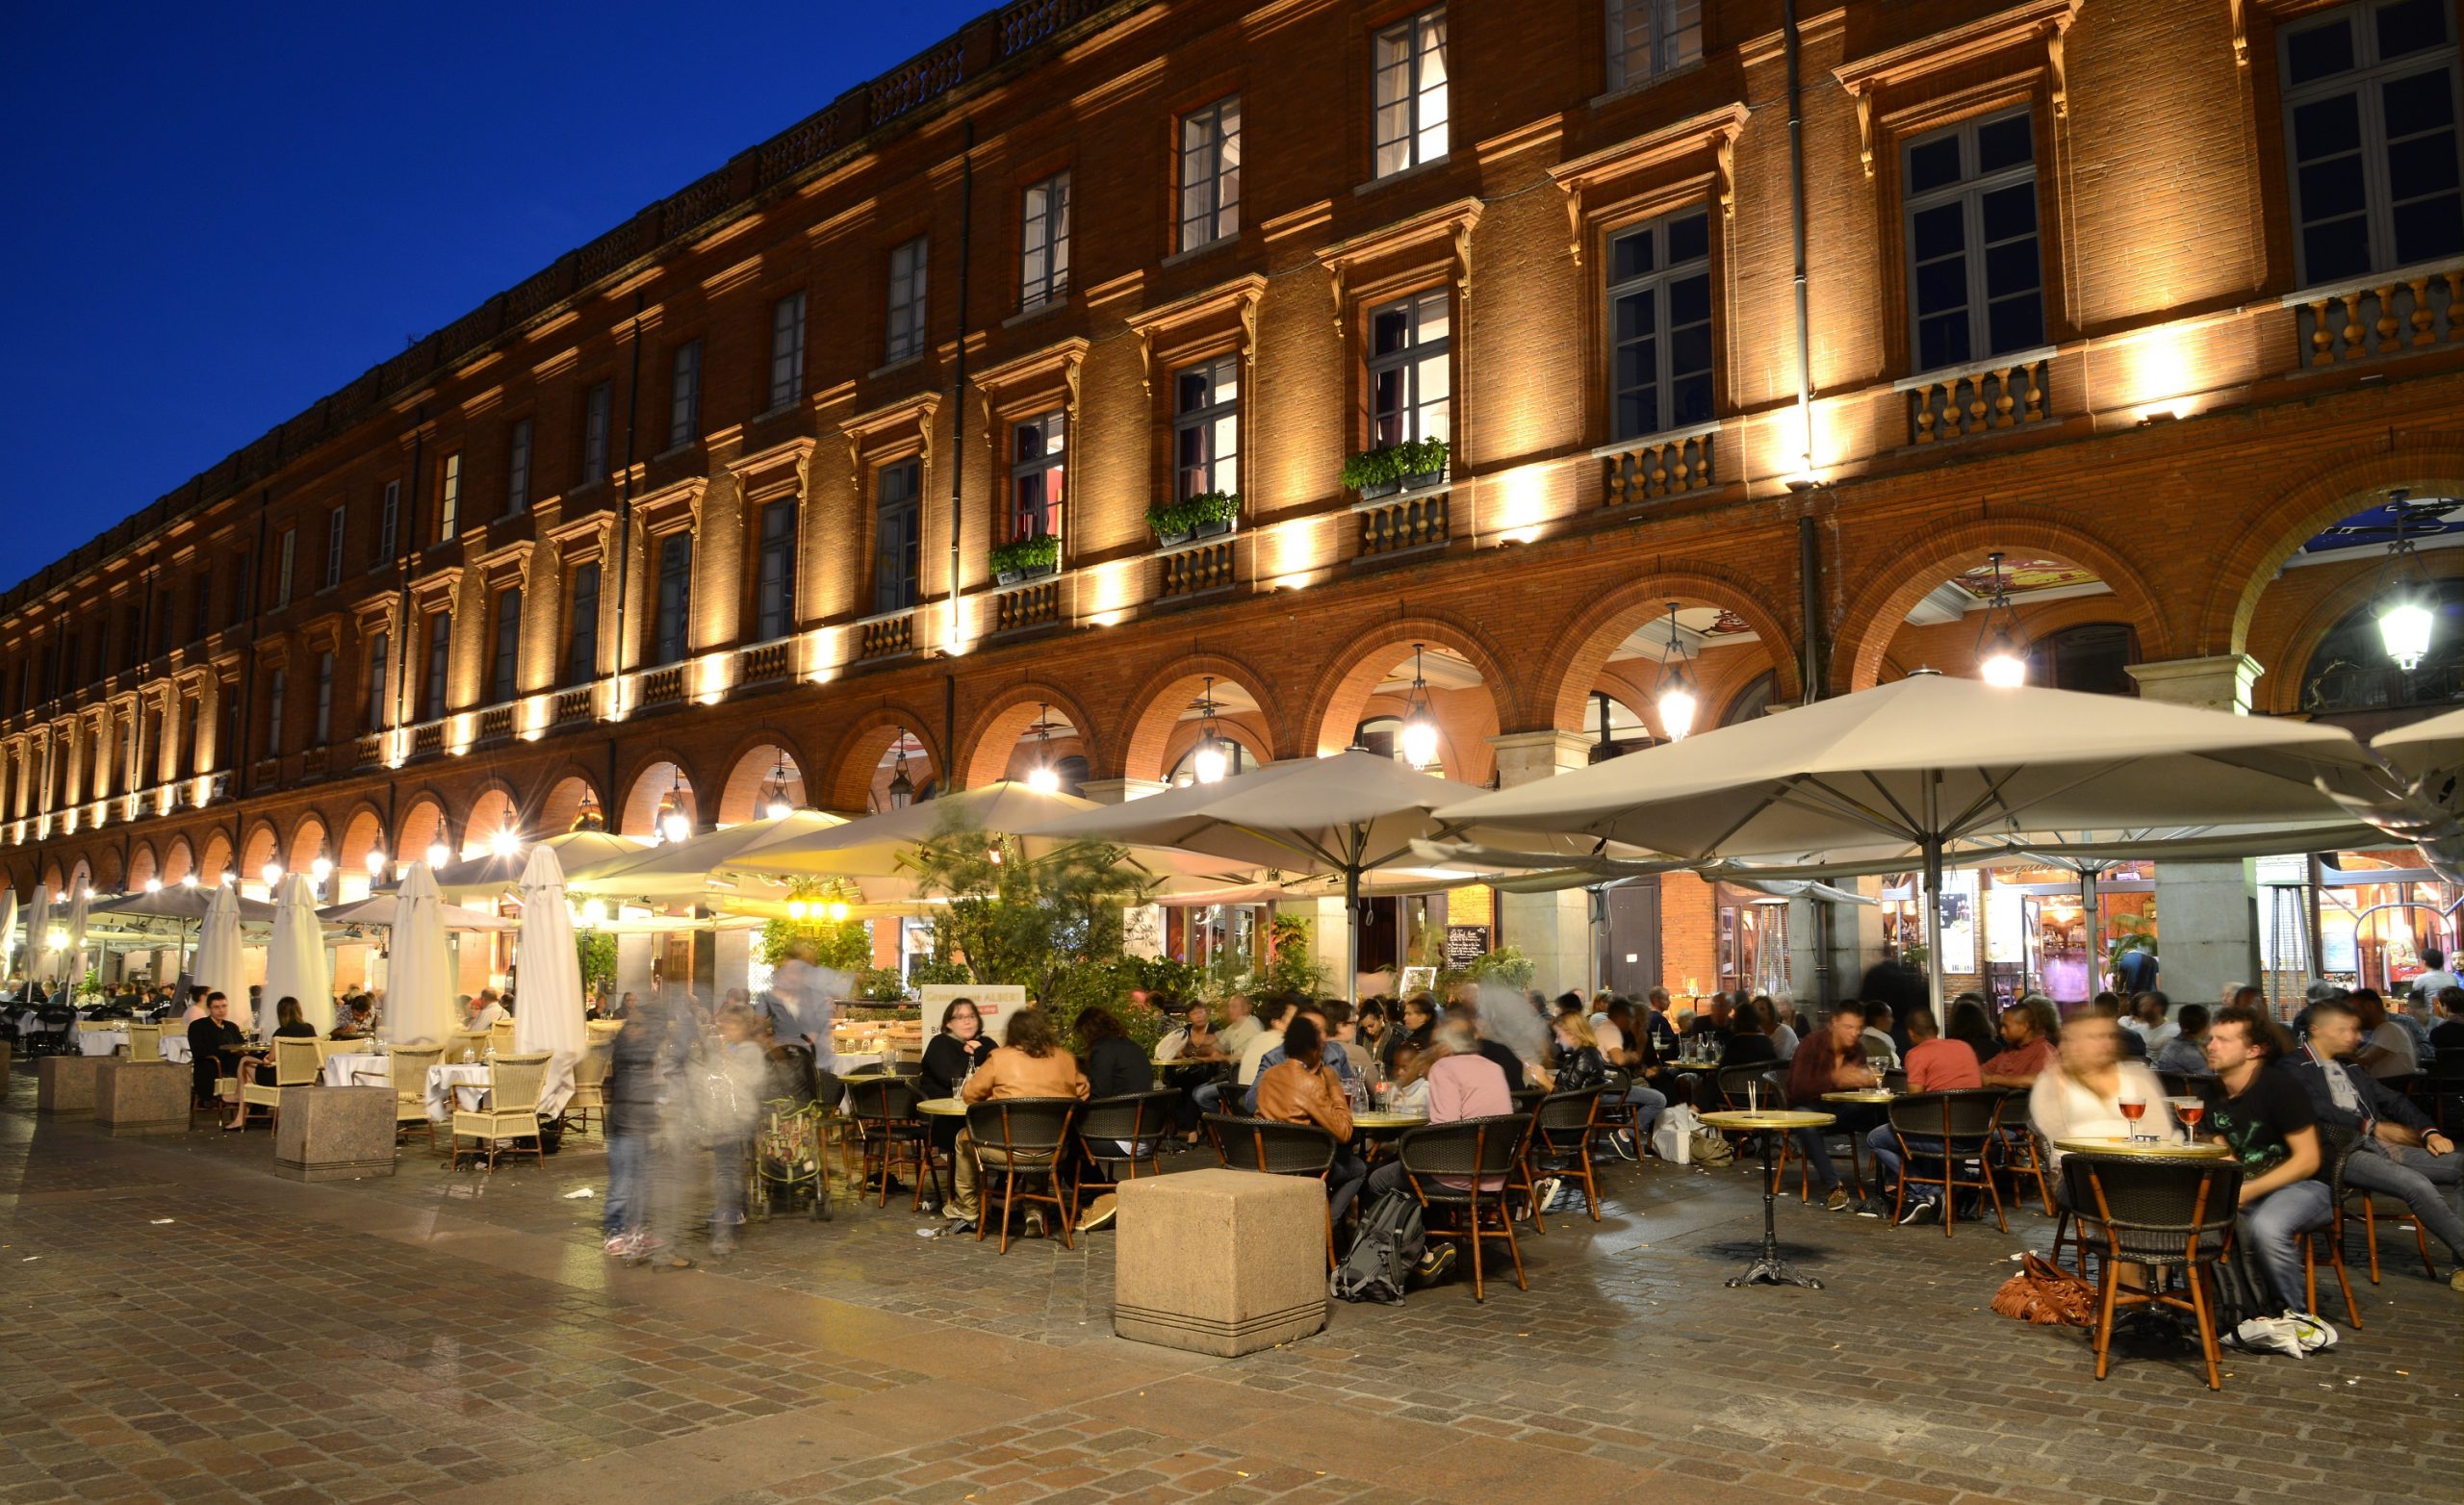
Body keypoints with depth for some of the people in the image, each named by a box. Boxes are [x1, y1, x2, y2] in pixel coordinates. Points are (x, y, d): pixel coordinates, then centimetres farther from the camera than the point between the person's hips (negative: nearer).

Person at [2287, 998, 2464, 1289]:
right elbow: (2320, 1111, -12)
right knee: (2417, 1184, -30)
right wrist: (2373, 1127, -14)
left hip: (2382, 1145, 8)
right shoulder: (2295, 1069, 1)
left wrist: (2429, 1132, 5)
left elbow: (2393, 1102, 22)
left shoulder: (2352, 1071, 28)